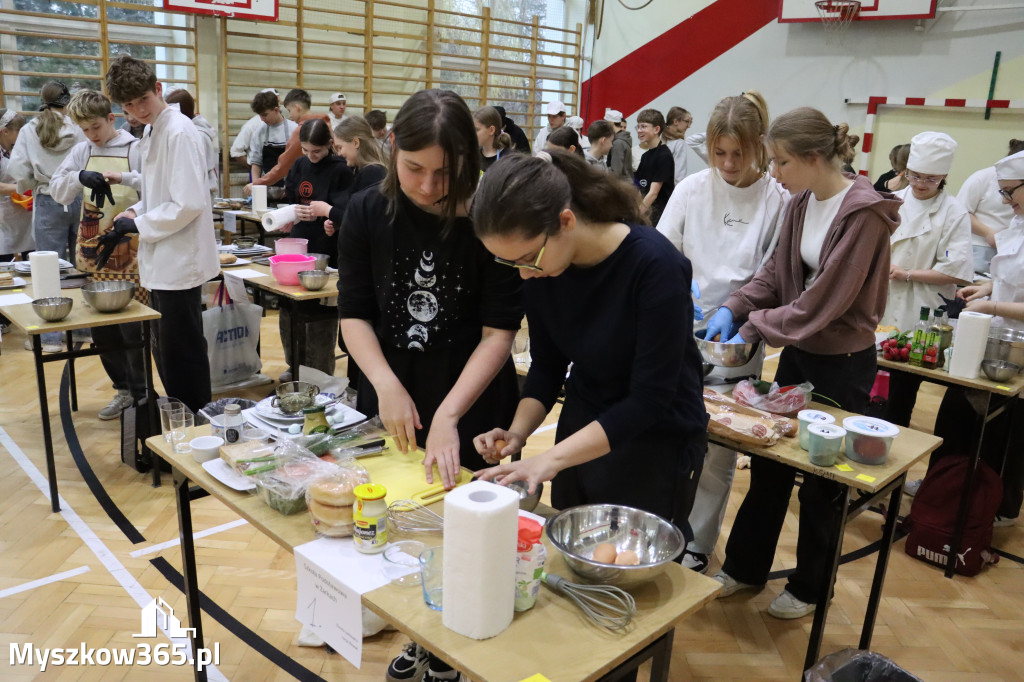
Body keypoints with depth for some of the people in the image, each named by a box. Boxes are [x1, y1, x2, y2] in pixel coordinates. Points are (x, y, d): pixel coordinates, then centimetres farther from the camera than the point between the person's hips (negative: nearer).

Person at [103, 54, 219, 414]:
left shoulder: (179, 132, -16)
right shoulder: (153, 132, 13)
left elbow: (188, 204, -21)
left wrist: (138, 225, -13)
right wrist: (131, 215, 4)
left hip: (179, 261, -10)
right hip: (162, 261, 10)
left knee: (181, 356, 0)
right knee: (166, 353, 18)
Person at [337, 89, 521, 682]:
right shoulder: (368, 214, -5)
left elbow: (500, 331, -16)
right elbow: (354, 314, -3)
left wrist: (447, 416, -25)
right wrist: (386, 385, -19)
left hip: (472, 413, -3)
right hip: (391, 410, 3)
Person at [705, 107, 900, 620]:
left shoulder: (863, 213, -21)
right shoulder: (802, 203, 2)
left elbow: (824, 299, -23)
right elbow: (776, 272, 5)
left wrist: (753, 328, -20)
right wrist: (733, 309, -9)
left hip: (842, 363, -7)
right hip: (797, 351, 7)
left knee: (821, 482, 9)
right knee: (768, 465, 14)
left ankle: (808, 588, 30)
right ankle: (744, 567, 32)